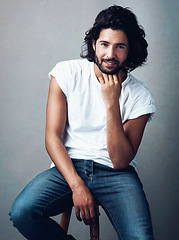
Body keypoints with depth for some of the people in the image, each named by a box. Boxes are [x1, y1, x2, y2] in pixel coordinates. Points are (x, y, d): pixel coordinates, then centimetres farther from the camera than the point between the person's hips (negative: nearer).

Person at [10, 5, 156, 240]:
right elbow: (53, 136, -4)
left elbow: (120, 161, -9)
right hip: (68, 167, 1)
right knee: (21, 212, -27)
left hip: (116, 175, -1)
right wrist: (77, 185, -17)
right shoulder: (67, 73, -1)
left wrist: (111, 102, -17)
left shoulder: (141, 97, -3)